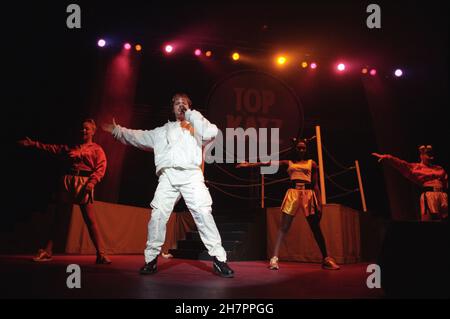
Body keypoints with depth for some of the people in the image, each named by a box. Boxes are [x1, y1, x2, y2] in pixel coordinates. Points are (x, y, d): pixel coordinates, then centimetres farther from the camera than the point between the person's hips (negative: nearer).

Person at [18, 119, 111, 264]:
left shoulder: (97, 149, 6)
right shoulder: (70, 147, 21)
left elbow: (101, 168, -5)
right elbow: (53, 148, 18)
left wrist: (91, 183, -18)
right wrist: (34, 144, 10)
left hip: (84, 183, -5)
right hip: (67, 181, 5)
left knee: (90, 220, -10)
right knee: (57, 216, 6)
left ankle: (101, 254, -9)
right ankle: (47, 251, 14)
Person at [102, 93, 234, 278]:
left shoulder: (195, 127, 21)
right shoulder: (162, 131, 30)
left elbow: (211, 133, 0)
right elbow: (140, 137, 29)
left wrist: (190, 114, 6)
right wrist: (117, 130, 25)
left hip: (191, 175, -2)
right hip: (168, 176, 3)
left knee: (204, 215, -13)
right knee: (157, 216, -9)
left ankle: (219, 260, -11)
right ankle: (151, 259, 2)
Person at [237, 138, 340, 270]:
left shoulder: (312, 163, 14)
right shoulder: (288, 163, 16)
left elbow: (316, 185, 10)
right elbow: (267, 163, 10)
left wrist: (319, 203, 1)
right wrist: (249, 164, 5)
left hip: (308, 194, 0)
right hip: (293, 194, 0)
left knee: (316, 228, 0)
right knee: (284, 227, -6)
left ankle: (326, 259, 8)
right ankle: (274, 258, -9)